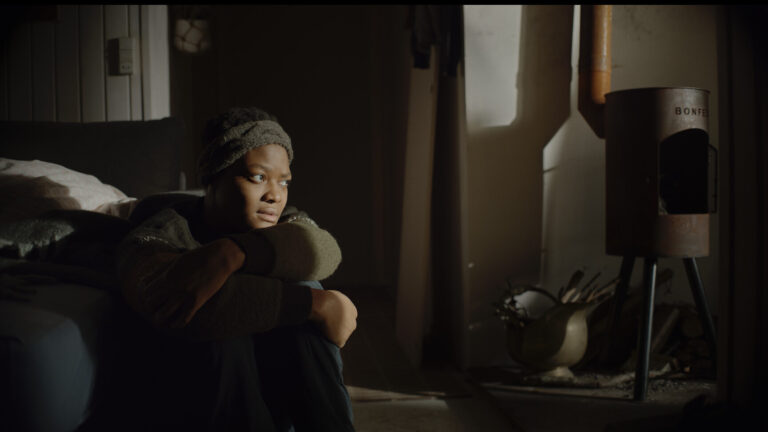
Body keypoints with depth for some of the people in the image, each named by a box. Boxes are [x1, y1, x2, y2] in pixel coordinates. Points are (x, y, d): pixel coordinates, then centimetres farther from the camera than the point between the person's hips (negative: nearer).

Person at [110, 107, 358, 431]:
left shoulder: (284, 222, -2)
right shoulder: (157, 238, -15)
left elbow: (319, 249, -26)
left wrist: (230, 254, -42)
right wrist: (317, 304, -37)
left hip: (279, 390, 4)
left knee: (301, 289, -22)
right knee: (218, 331, -33)